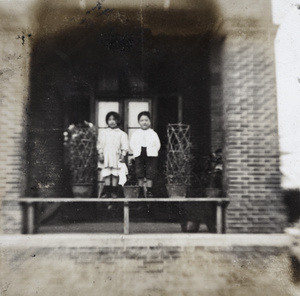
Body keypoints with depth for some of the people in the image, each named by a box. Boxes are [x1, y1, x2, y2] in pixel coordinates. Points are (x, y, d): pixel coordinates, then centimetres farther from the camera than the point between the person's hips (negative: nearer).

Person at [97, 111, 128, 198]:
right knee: (106, 174, -1)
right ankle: (107, 191, 4)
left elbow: (124, 146, 1)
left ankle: (114, 192, 8)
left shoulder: (121, 134, 4)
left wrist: (123, 155, -6)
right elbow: (100, 145, 8)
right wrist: (100, 154, -1)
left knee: (115, 174, 0)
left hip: (116, 156, -1)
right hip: (106, 157, 1)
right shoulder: (103, 133, 9)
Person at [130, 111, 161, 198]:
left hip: (151, 155, -1)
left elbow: (157, 144, 4)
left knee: (150, 173, -1)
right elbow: (132, 144, 8)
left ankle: (149, 191, 7)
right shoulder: (136, 133, 8)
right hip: (139, 155, 2)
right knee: (140, 174, 4)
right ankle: (141, 190, 13)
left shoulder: (153, 133, 4)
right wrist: (136, 151, -1)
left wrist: (153, 152, -4)